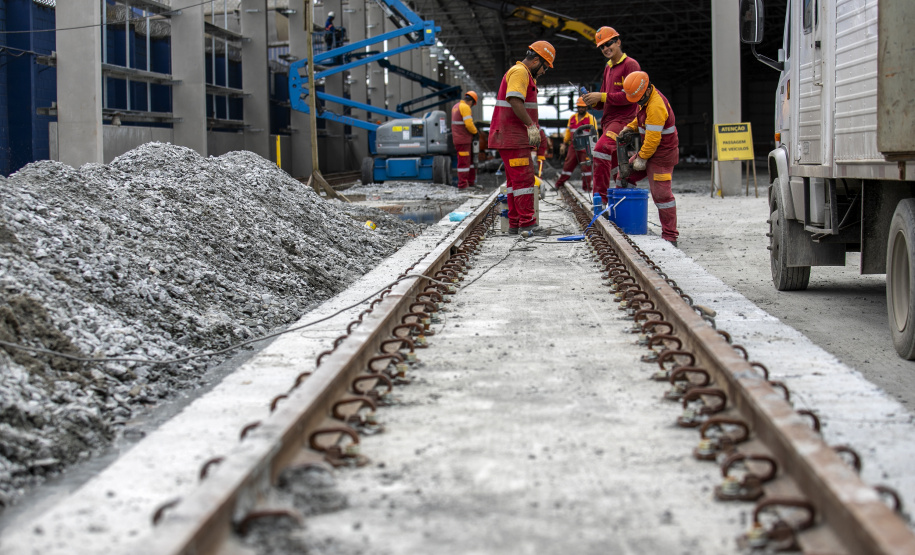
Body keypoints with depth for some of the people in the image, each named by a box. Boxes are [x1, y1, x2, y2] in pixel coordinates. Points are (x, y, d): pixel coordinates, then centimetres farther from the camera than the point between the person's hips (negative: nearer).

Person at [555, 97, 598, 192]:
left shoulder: (591, 119, -2)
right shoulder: (572, 118, 14)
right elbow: (568, 132, 21)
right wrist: (564, 144, 18)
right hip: (573, 147, 4)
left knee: (586, 166, -5)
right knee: (568, 165, 6)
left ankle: (586, 187, 1)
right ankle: (558, 184, 12)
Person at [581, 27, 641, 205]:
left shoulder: (630, 65, -6)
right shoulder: (608, 68, 21)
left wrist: (601, 97, -17)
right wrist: (593, 101, 1)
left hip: (623, 119, -10)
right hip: (608, 120, 10)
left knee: (601, 149, -27)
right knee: (613, 162, 12)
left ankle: (601, 197, -27)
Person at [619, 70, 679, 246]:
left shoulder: (656, 106, -26)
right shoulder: (645, 99, 4)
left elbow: (653, 138, -26)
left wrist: (642, 157, -17)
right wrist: (630, 128, 5)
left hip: (662, 153, -10)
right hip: (649, 148, 10)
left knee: (661, 192, -11)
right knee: (625, 176, 11)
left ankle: (670, 236, -7)